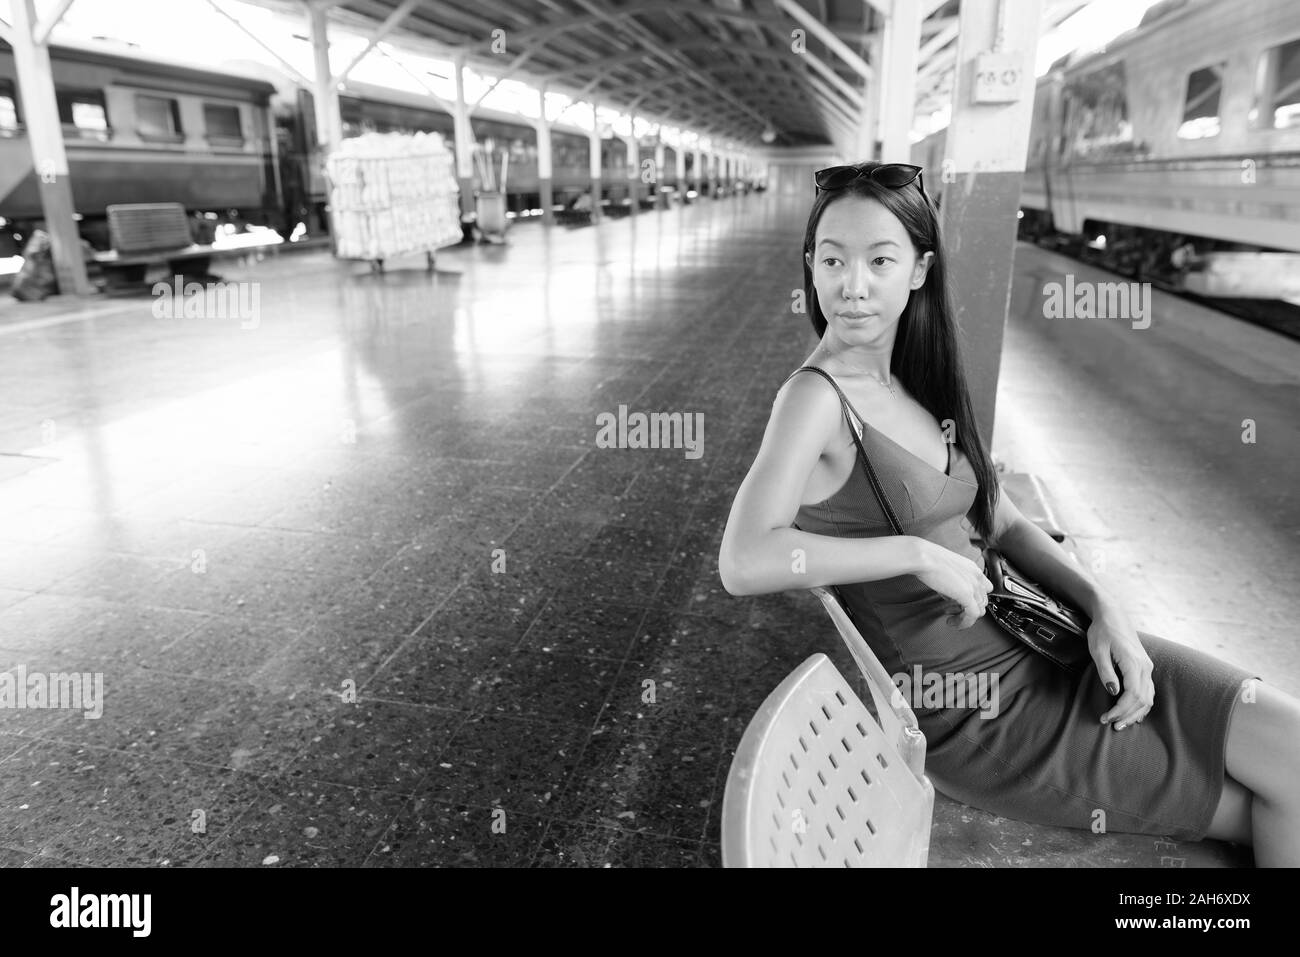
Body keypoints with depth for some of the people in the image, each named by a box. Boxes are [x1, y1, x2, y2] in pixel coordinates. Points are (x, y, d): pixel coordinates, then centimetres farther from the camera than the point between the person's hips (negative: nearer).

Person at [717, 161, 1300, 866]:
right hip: (963, 715, -7)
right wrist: (920, 553, -26)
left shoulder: (919, 383, 6)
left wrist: (1104, 607, -4)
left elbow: (1001, 522, 11)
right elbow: (742, 563, -33)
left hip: (1026, 642, 7)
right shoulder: (815, 398, -19)